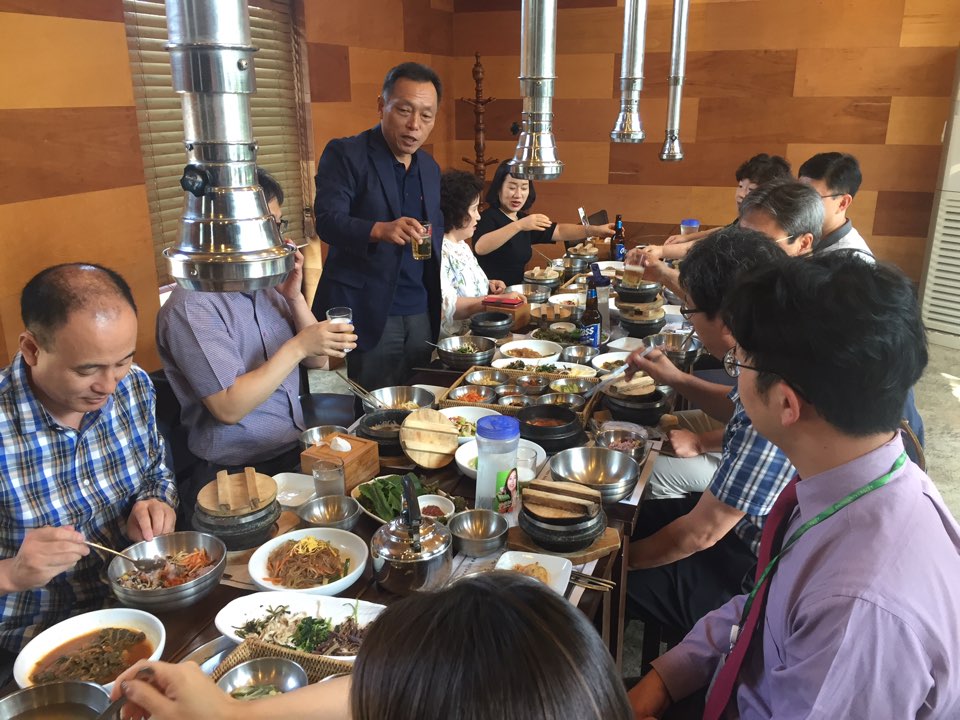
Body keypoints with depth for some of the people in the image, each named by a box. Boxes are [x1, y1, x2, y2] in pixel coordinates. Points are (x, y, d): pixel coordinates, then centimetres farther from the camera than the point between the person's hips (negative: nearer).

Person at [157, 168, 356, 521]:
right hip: (239, 475, -7)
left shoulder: (265, 285, 9)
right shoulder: (191, 306, -14)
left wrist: (294, 297, -3)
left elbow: (317, 361, 11)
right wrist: (297, 346, -20)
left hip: (296, 452, 8)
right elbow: (228, 408, -19)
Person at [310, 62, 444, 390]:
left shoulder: (430, 167, 14)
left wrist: (439, 307, 16)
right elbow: (327, 220, -17)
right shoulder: (345, 154, -5)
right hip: (369, 314, -5)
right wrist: (379, 229, -35)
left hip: (422, 313, 6)